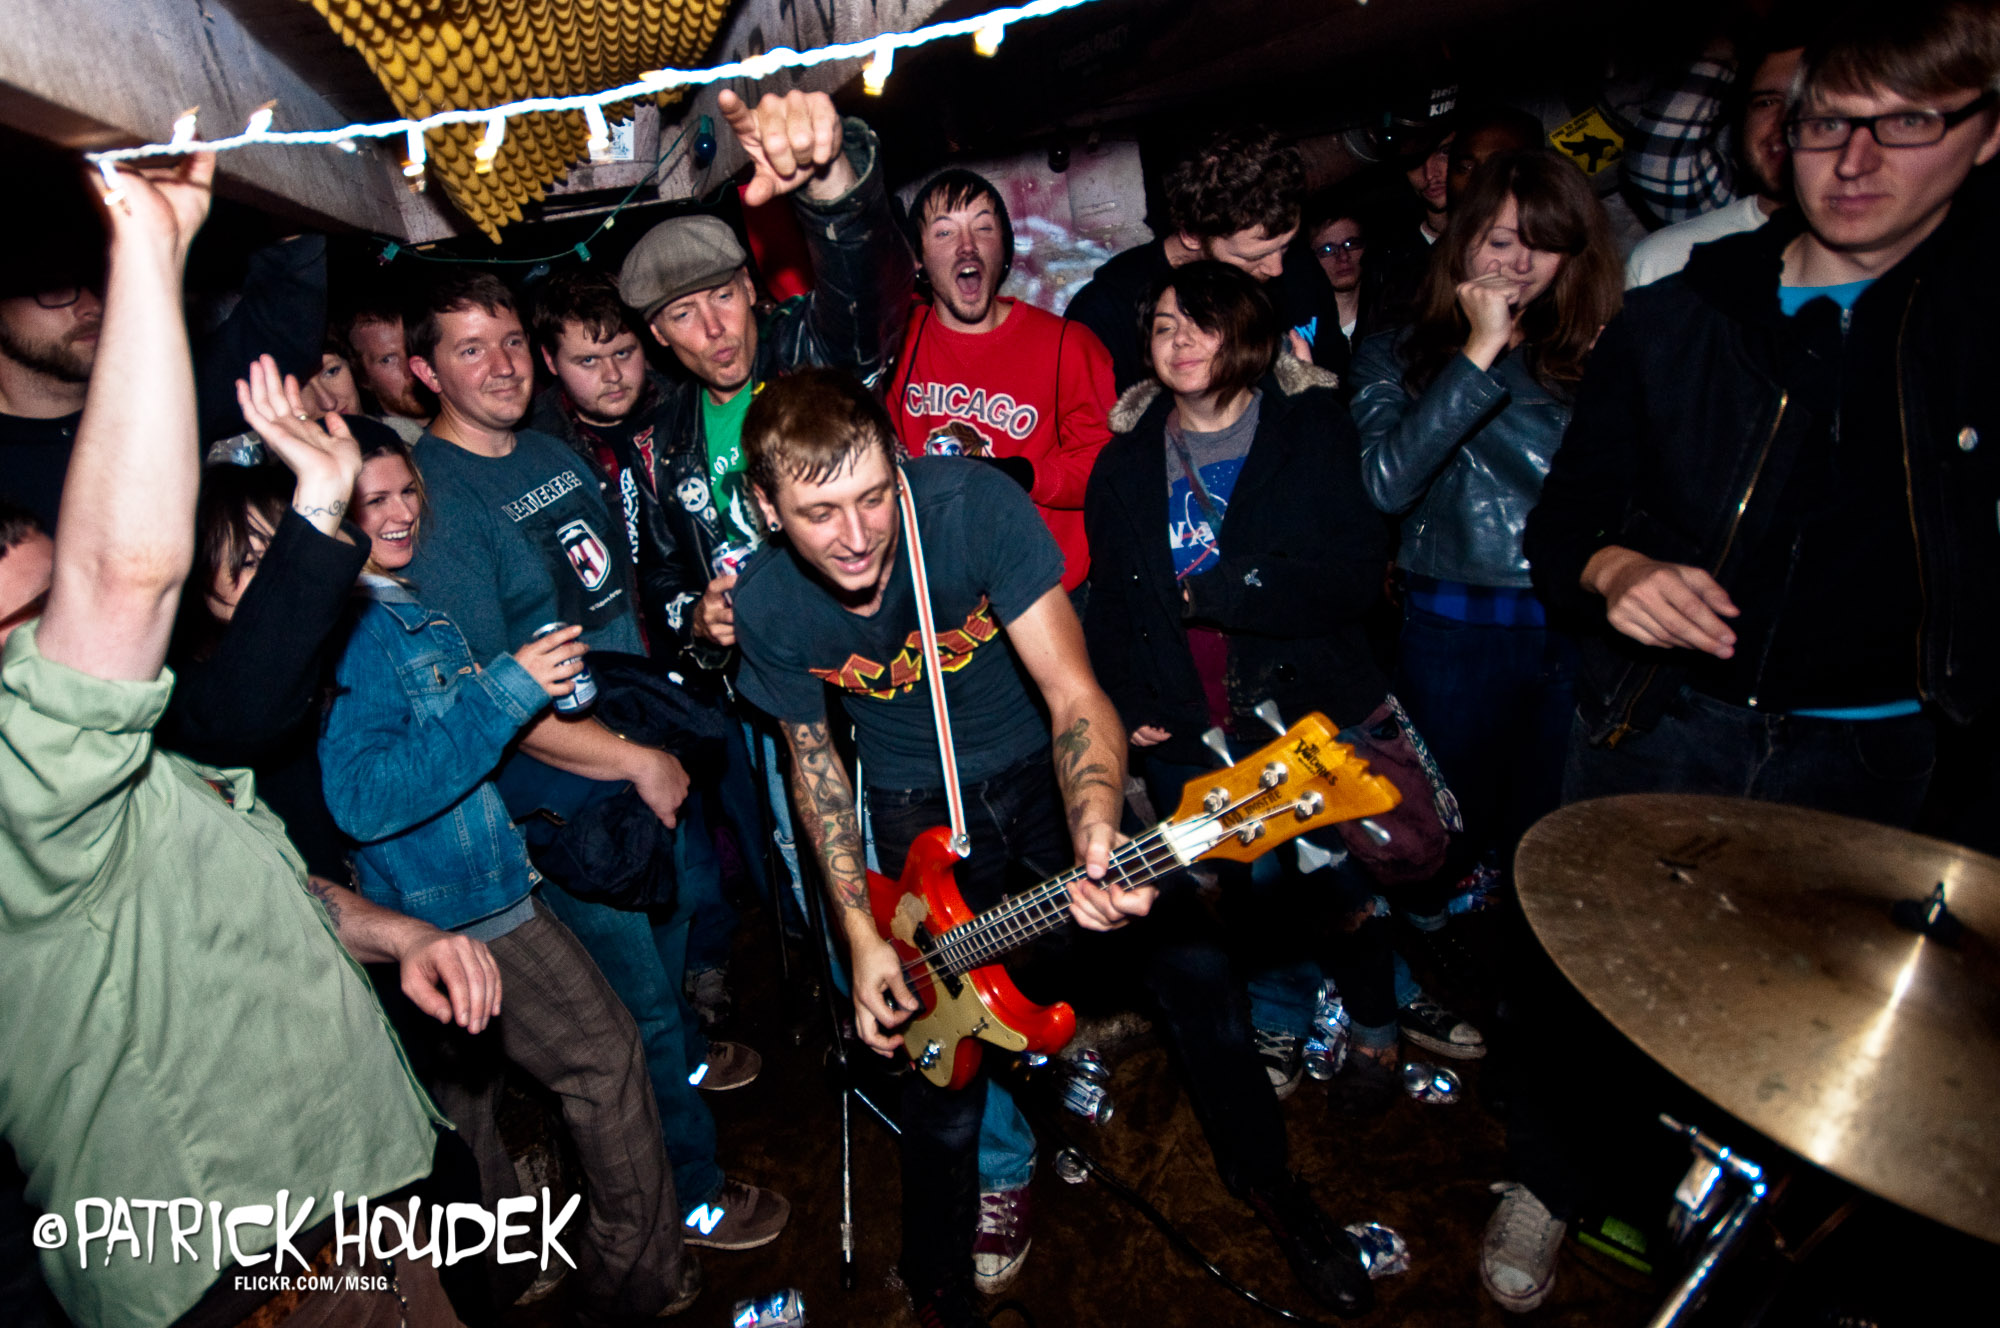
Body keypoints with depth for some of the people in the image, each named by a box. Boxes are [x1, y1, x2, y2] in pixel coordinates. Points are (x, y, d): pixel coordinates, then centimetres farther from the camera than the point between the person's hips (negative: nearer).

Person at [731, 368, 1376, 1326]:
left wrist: (1094, 831, -47)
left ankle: (1263, 1174, 28)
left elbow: (1073, 692, -27)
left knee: (1198, 973, -4)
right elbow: (812, 756, -3)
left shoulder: (974, 503, -27)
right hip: (919, 805, 1)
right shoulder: (766, 606, -18)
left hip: (1039, 761, 0)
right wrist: (861, 932, -8)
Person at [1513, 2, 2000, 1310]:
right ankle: (1548, 1182, 34)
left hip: (1864, 756, 1)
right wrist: (1615, 569, -20)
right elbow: (1567, 514, 1)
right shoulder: (1674, 320, -1)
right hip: (1659, 724, 0)